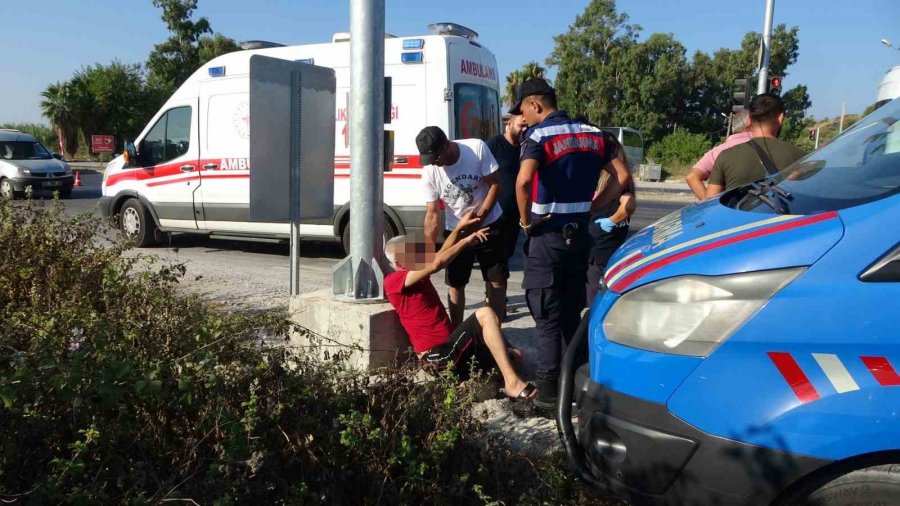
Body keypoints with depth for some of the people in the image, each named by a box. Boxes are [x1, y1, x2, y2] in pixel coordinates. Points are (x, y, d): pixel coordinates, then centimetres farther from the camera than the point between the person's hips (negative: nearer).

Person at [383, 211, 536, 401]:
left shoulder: (416, 276, 20)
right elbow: (435, 264, -19)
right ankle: (512, 383, -32)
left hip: (449, 347, 9)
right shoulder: (393, 281, -9)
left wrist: (459, 228, 7)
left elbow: (438, 256, 22)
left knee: (514, 355, 9)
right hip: (438, 355, -9)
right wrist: (466, 241, -9)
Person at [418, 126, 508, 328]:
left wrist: (478, 217, -19)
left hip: (489, 224, -1)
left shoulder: (477, 148, -20)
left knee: (497, 280, 2)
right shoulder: (429, 173, -16)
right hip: (456, 231, 1)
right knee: (456, 284, 5)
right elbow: (432, 215, -12)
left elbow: (495, 185, -14)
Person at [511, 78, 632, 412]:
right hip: (579, 233, 7)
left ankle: (549, 391, 5)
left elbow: (523, 181, -30)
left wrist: (526, 220, -15)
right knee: (572, 314, 18)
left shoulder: (539, 136, -12)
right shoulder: (592, 134, 9)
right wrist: (591, 207, 5)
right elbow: (622, 177, 6)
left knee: (548, 318, 1)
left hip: (547, 236, -7)